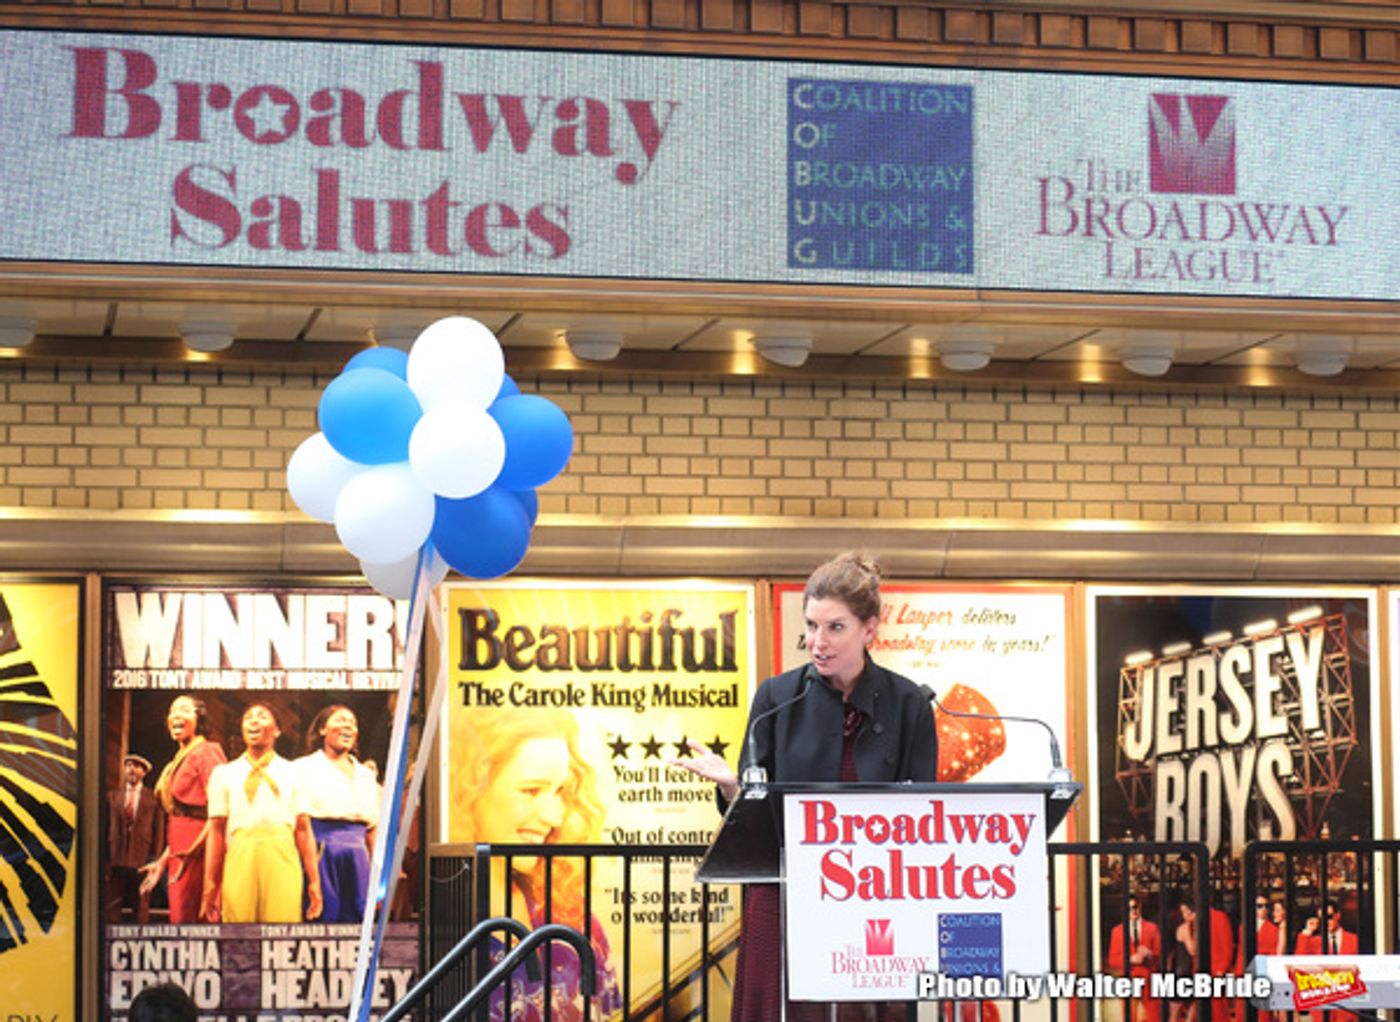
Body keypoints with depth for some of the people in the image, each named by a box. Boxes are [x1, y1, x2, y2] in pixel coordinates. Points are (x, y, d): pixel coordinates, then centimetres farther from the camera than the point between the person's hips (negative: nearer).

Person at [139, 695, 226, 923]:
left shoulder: (205, 753, -6)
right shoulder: (178, 761, 19)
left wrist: (192, 852, -20)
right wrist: (163, 861, 20)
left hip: (198, 853, -9)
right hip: (180, 856, 9)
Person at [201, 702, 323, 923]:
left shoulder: (293, 773, 14)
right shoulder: (224, 773, 16)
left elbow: (303, 829, 8)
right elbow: (217, 830, 10)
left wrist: (314, 880, 3)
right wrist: (210, 884, 5)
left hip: (282, 861, 0)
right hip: (240, 860, 1)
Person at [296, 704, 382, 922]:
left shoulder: (365, 775, 22)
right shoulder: (304, 768, 6)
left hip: (357, 858, 5)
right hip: (322, 854, -5)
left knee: (358, 919, -2)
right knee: (327, 915, -10)